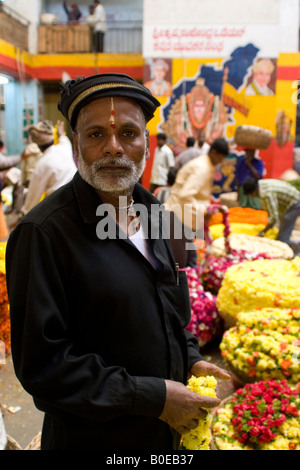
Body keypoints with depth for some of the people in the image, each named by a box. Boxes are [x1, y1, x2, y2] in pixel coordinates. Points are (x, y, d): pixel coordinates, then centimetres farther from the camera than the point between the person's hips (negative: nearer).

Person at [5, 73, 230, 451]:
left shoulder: (150, 211, 1)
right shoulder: (44, 232, -23)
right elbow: (41, 364, -23)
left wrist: (190, 360, -1)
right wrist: (152, 397, -22)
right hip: (90, 437, -6)